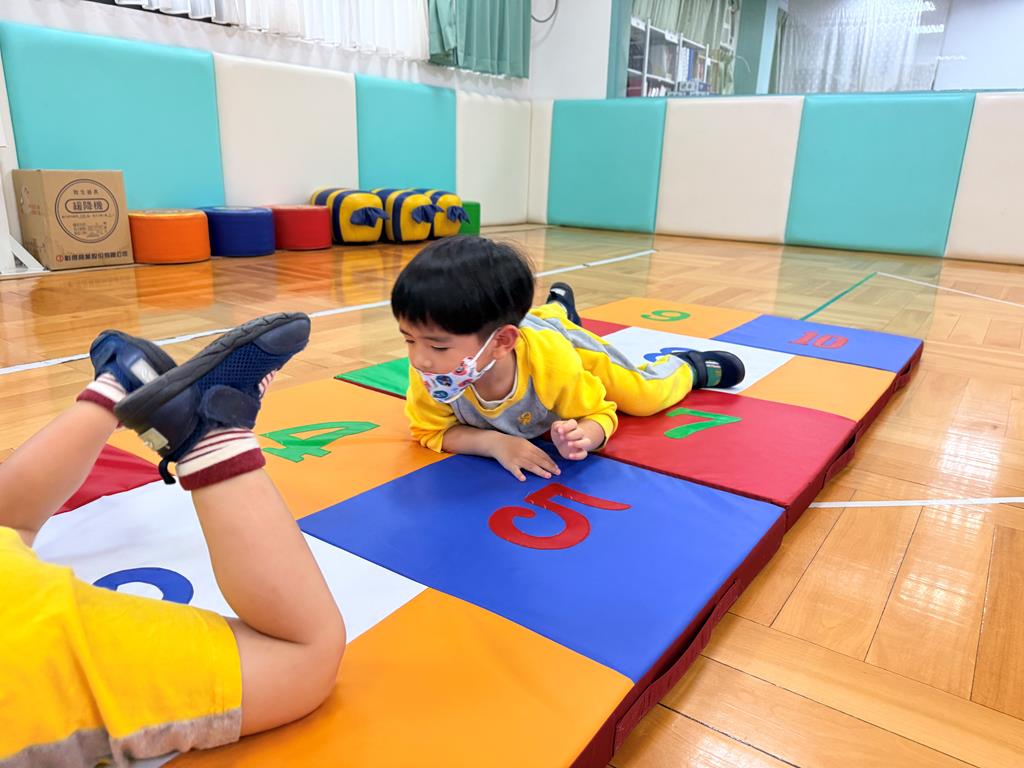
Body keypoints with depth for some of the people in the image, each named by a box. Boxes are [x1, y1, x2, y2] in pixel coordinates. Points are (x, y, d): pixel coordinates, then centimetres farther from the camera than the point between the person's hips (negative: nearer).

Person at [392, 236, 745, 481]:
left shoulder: (552, 361, -47)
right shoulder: (429, 371, -45)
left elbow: (600, 413, -30)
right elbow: (430, 430, -29)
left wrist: (583, 436, -54)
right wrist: (495, 442, -48)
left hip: (570, 344, -3)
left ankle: (689, 366, 38)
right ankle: (558, 306, 69)